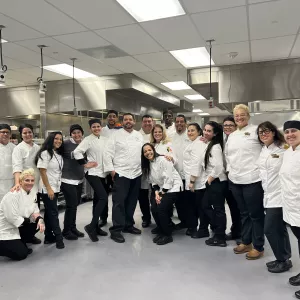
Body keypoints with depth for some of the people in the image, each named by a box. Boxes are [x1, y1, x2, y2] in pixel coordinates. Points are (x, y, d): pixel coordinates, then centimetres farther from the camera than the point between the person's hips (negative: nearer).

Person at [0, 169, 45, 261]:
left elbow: (35, 211, 3)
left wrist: (40, 219, -19)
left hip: (18, 227, 9)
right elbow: (13, 218, -28)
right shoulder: (13, 195, -25)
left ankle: (20, 244, 13)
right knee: (21, 254, -15)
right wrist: (29, 220, -16)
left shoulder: (32, 193, 1)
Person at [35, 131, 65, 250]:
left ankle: (49, 237, 18)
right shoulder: (45, 153, -12)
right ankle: (58, 238, 0)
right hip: (47, 189, -7)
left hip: (56, 188, 7)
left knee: (49, 212, 12)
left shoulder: (59, 154, 11)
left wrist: (56, 188, 8)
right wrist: (49, 188, -18)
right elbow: (42, 172, -16)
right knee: (53, 213, -5)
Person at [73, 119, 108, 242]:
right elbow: (77, 152, -20)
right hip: (92, 173, -7)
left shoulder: (105, 139, 9)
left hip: (102, 173, 7)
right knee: (103, 198, -17)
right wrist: (85, 163, -16)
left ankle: (95, 227, 23)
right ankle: (91, 226, -8)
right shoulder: (88, 140, -10)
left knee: (97, 199, 12)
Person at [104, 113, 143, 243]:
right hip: (121, 173, -5)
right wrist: (111, 170, -11)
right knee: (119, 202, -5)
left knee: (132, 202, 13)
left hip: (136, 174, 5)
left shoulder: (139, 135, 12)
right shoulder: (116, 135, -2)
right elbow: (108, 153, -6)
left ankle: (128, 225, 26)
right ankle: (116, 230, 1)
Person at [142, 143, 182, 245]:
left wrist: (162, 193, -16)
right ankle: (161, 232, 11)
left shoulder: (163, 160, -16)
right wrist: (156, 193, -8)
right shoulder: (148, 164, 9)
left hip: (173, 187, -7)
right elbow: (153, 181, 8)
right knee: (154, 208, -10)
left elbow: (168, 178, -19)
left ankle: (168, 235, -3)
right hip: (161, 189, 7)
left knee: (161, 208, -21)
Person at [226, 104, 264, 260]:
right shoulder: (231, 136, 15)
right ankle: (246, 242, 30)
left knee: (255, 214, 2)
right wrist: (229, 170, 13)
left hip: (252, 179, -6)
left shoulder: (255, 131, -3)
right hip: (235, 180, 6)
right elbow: (227, 155, 23)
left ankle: (258, 247, 14)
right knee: (244, 213, 17)